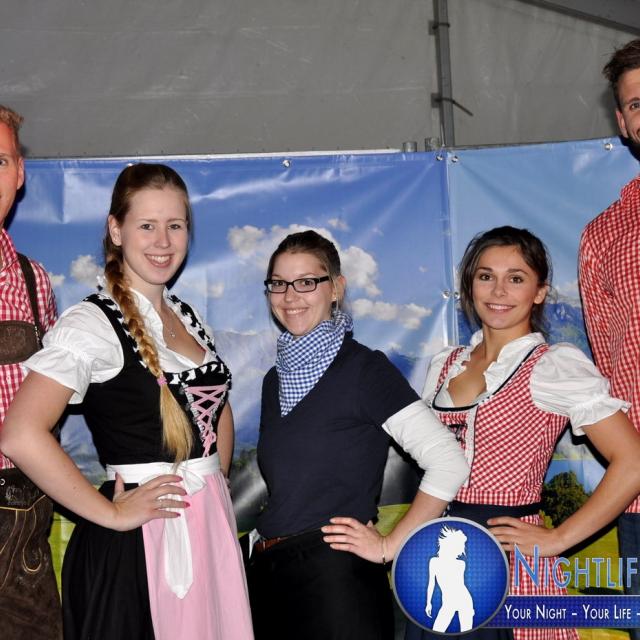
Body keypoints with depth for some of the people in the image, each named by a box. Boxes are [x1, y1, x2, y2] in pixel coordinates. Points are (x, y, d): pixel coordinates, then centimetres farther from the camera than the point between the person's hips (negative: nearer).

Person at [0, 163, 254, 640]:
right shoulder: (92, 324, -13)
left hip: (213, 527, 7)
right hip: (138, 542, -7)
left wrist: (214, 485, 9)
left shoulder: (187, 318, 10)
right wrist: (110, 514, -17)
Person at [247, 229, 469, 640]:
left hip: (337, 580, -6)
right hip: (269, 578, 7)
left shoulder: (364, 368, -9)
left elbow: (450, 463, -15)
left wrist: (390, 546, -12)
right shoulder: (275, 379, 11)